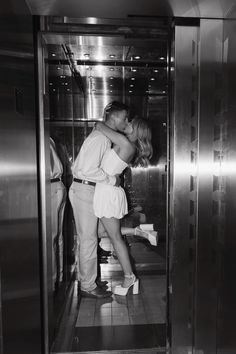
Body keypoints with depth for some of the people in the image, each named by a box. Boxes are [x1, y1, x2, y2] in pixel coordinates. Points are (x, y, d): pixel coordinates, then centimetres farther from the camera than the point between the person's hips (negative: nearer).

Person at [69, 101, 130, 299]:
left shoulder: (105, 137, 14)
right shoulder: (100, 138, -18)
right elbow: (89, 169, -27)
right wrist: (112, 180, -17)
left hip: (88, 189, 10)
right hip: (85, 190, -10)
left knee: (86, 238, 17)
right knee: (89, 239, 0)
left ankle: (86, 279, 32)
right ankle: (88, 287, 15)